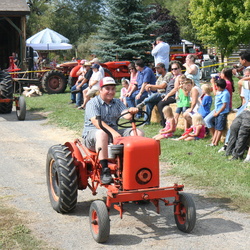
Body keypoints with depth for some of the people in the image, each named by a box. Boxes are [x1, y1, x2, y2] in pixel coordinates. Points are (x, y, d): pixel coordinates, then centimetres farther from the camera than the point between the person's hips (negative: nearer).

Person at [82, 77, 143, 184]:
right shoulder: (92, 103, -5)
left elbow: (126, 114, -4)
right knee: (102, 133, -42)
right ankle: (104, 170, -42)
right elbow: (96, 121, -22)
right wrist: (112, 132, -36)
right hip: (91, 134, -6)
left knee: (138, 133, -12)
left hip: (114, 133, 6)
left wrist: (131, 111, -30)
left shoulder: (117, 102, 15)